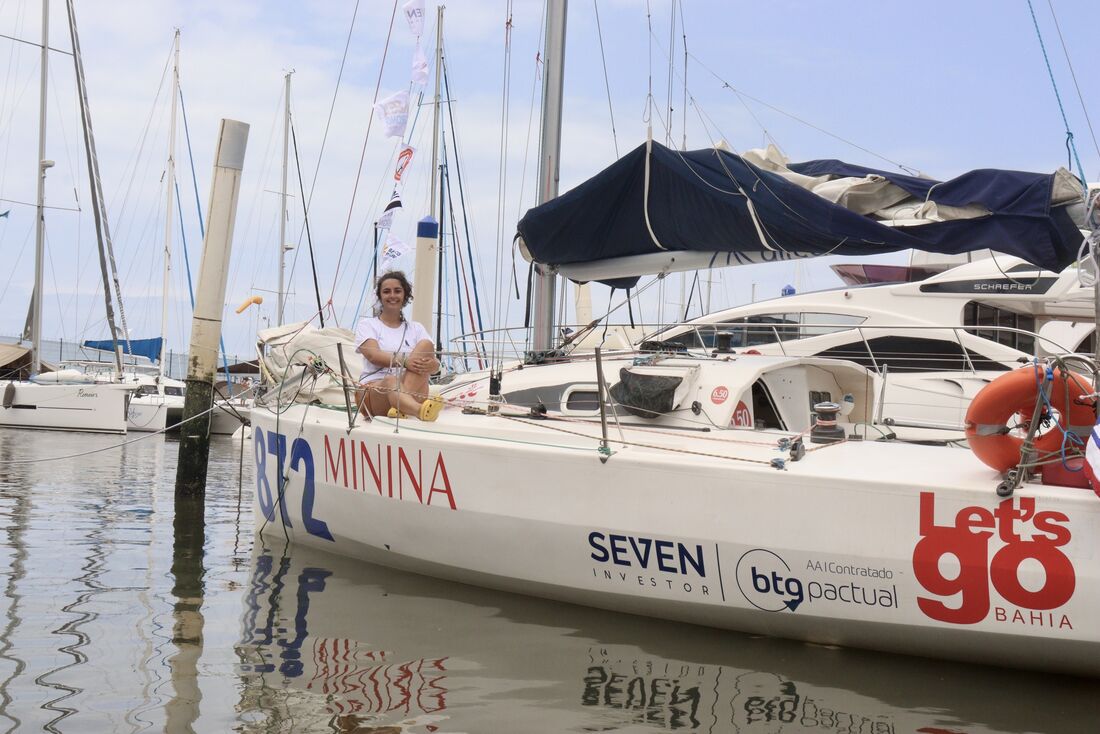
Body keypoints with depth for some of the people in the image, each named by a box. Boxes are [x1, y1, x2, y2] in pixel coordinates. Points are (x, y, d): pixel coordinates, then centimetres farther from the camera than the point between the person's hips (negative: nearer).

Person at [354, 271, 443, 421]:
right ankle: (420, 410, -74)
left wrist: (432, 364, -22)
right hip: (373, 389, -3)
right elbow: (373, 355, -9)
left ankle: (401, 408, -41)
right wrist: (404, 361, -27)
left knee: (425, 345, -20)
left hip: (410, 389, 3)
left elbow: (435, 364, 4)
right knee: (391, 381, -38)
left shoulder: (416, 328, 21)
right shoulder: (367, 324, 12)